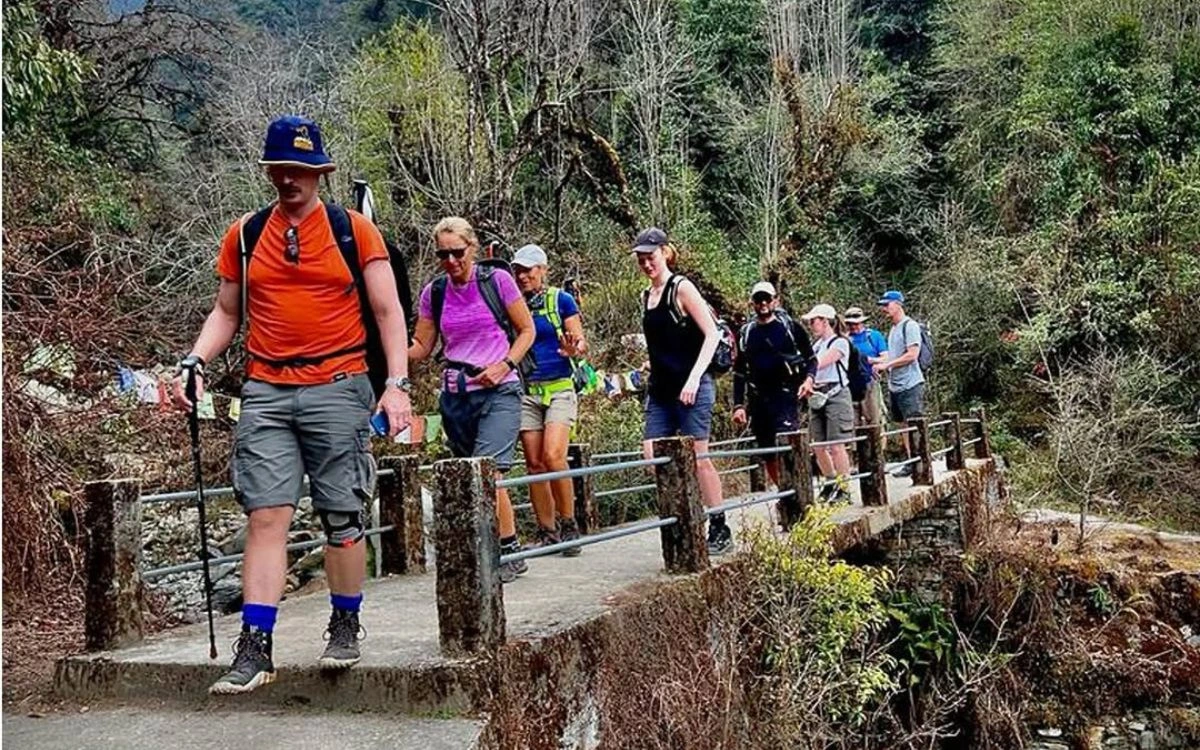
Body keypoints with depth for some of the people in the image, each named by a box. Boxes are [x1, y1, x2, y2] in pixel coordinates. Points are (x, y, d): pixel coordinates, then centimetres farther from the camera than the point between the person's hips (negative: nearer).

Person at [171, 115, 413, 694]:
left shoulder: (355, 229, 3)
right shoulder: (244, 235, 12)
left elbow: (388, 311, 2)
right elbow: (226, 312, 19)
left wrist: (398, 384, -8)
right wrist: (195, 363, 2)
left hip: (337, 388, -2)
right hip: (265, 391, 2)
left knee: (342, 516, 3)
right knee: (265, 515, -4)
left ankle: (345, 626, 21)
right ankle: (255, 648, -2)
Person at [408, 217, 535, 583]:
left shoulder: (497, 280, -3)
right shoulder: (433, 293, 6)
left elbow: (527, 330, 4)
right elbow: (420, 348, 9)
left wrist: (504, 366, -10)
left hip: (498, 391, -4)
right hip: (455, 395, 5)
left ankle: (509, 550, -6)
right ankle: (510, 552, 21)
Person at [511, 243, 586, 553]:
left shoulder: (561, 300, 1)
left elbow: (582, 343, 0)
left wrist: (573, 348, -22)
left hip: (559, 388, -3)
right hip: (526, 391, 4)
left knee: (553, 456, -17)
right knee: (534, 463, 2)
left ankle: (568, 525, -3)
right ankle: (547, 531, 10)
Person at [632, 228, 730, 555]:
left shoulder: (681, 288, -6)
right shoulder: (646, 296, 14)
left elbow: (712, 334, -11)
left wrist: (694, 378, -19)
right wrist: (651, 376, 14)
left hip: (690, 388, -7)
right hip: (660, 390, 7)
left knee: (698, 458, -3)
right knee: (652, 456, -3)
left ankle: (719, 530, 9)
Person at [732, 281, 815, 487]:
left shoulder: (790, 327, 5)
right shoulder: (746, 333, 14)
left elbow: (811, 358, 10)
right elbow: (739, 373, 16)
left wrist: (809, 378, -10)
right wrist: (738, 405, 9)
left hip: (786, 395, -4)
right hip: (758, 399, 4)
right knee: (768, 455, 6)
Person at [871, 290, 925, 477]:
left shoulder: (909, 326, -10)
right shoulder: (893, 329, 18)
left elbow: (912, 355, -18)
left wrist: (886, 364, -16)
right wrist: (872, 360, 12)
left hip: (910, 384, -9)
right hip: (895, 385, 9)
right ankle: (910, 462, 16)